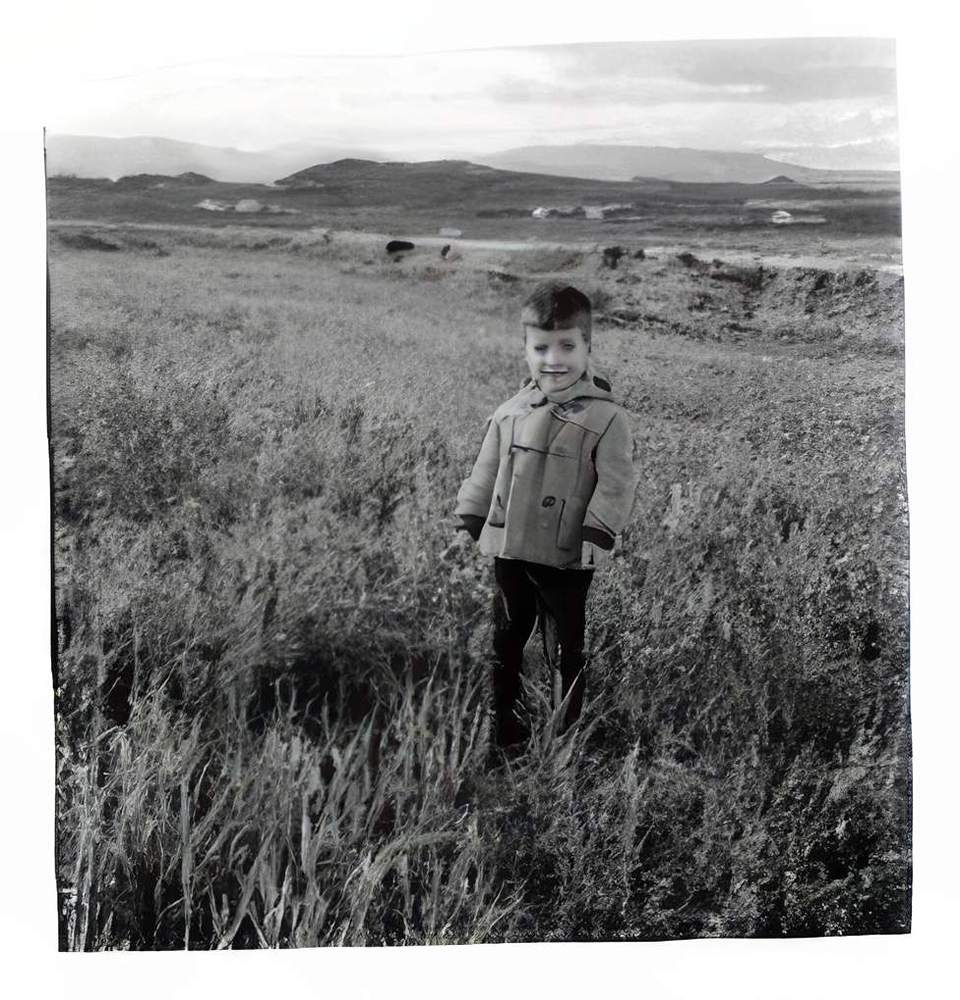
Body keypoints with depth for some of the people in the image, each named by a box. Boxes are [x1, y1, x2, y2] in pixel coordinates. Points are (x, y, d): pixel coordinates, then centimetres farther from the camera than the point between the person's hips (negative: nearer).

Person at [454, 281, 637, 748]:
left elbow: (615, 485, -12)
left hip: (566, 560, -5)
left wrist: (596, 537, -20)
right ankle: (504, 728, 31)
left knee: (570, 648, 7)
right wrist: (466, 526, 11)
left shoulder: (605, 418, -9)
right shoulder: (510, 412, 5)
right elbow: (484, 474, 13)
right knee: (505, 643, 16)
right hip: (510, 553, 5)